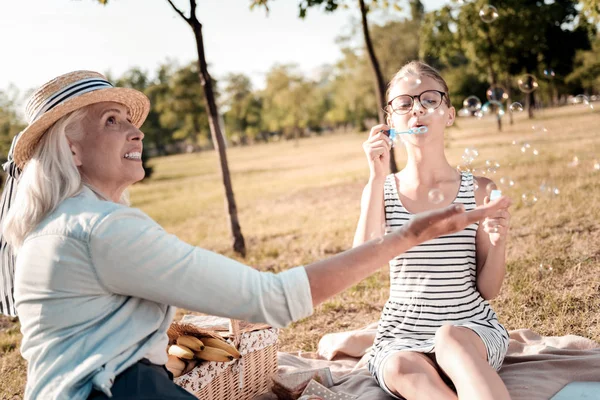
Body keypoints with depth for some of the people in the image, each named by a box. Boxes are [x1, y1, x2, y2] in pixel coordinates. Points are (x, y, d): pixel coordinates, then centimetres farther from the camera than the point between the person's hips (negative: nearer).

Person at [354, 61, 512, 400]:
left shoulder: (480, 191, -1)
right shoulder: (381, 190, 2)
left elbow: (488, 291, 0)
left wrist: (498, 242, -20)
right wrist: (378, 177, -20)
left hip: (474, 330, -1)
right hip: (401, 337, 1)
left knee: (451, 337, -38)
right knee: (403, 368, -35)